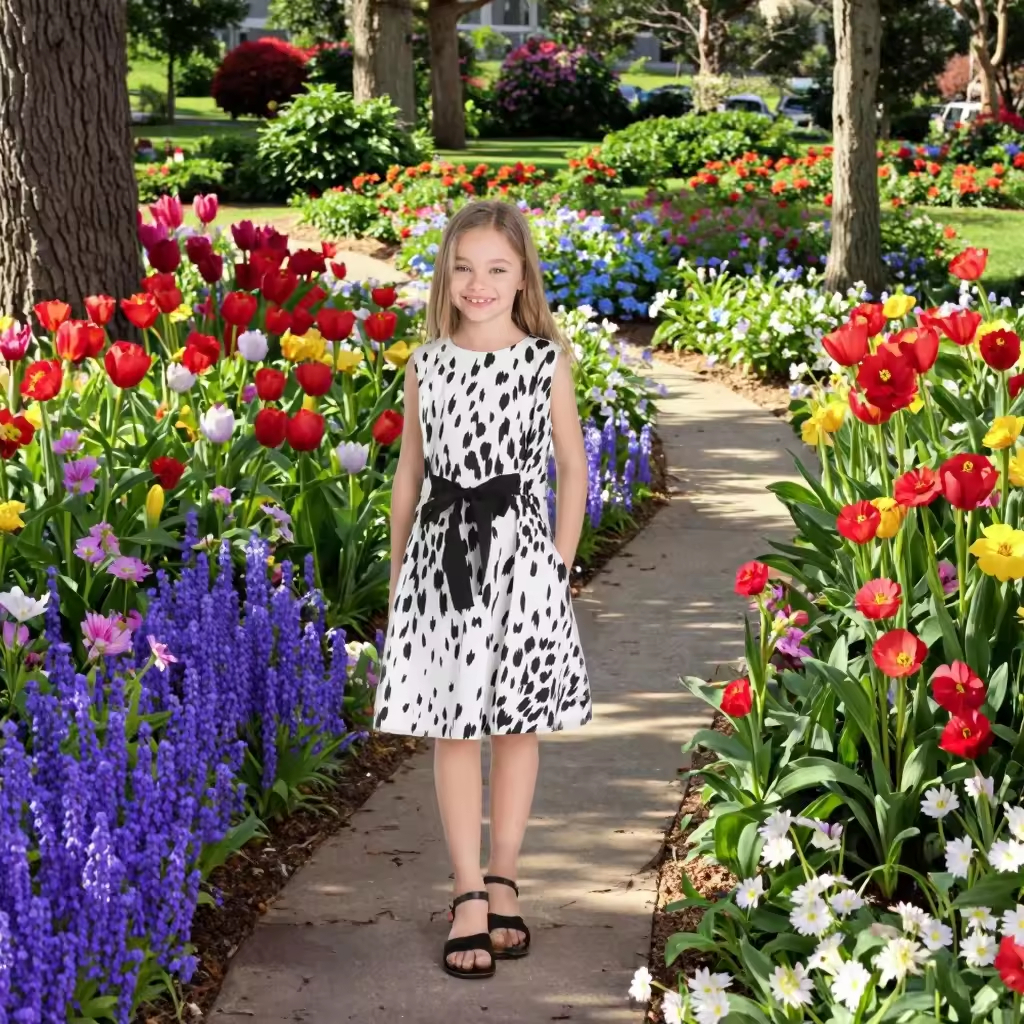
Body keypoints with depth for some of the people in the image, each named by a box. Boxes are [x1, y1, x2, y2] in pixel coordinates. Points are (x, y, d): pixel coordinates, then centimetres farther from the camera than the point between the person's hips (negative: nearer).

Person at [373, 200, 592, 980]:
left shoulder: (546, 361, -1)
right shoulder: (425, 365, 4)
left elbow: (572, 470, 4)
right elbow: (410, 472, 9)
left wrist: (560, 566, -1)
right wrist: (398, 573, 8)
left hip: (519, 549, -1)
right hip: (441, 550, 1)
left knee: (518, 725, 6)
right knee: (452, 729, 2)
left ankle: (503, 880, 20)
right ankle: (471, 895, 8)